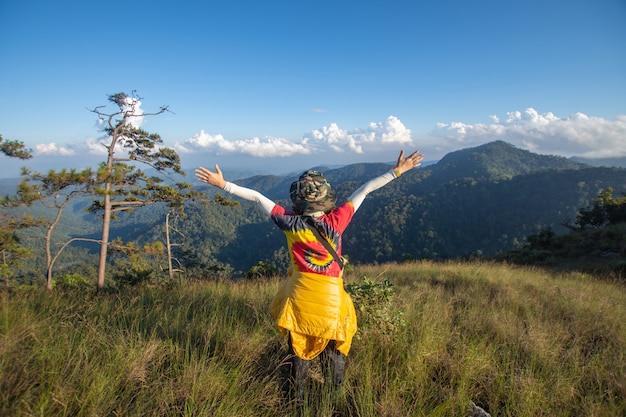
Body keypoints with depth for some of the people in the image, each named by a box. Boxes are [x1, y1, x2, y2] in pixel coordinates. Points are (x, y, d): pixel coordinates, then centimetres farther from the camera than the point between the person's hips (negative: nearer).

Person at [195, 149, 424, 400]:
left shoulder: (290, 223, -18)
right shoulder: (336, 220, -20)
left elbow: (256, 197, -11)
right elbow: (365, 190, -14)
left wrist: (223, 184, -2)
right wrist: (397, 171, -9)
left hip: (300, 293, 1)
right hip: (331, 295, 0)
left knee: (298, 347, 21)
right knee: (334, 347, 22)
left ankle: (295, 395, 37)